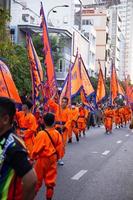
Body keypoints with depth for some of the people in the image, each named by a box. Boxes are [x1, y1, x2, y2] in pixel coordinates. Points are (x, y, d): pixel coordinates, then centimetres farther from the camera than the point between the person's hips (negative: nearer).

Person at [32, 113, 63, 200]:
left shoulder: (41, 134, -19)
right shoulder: (57, 134, -5)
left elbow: (36, 148, -15)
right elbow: (60, 147, 2)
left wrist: (33, 157, 1)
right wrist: (57, 157, 16)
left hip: (42, 160, -3)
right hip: (52, 159, 3)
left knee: (38, 180, 12)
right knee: (50, 180, 11)